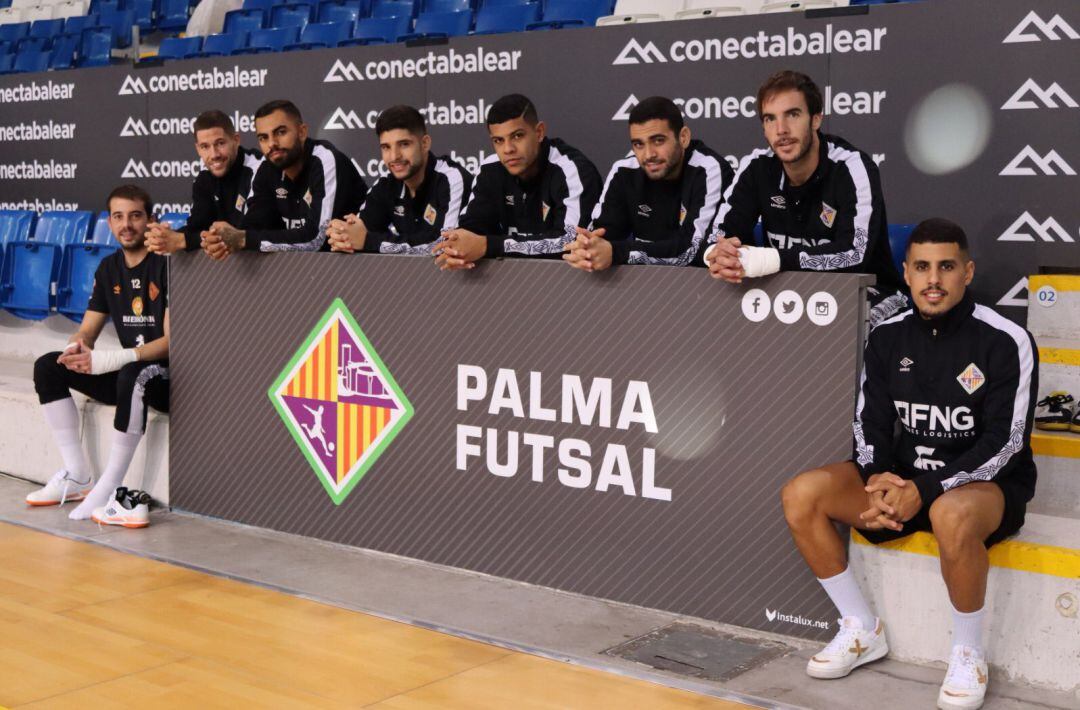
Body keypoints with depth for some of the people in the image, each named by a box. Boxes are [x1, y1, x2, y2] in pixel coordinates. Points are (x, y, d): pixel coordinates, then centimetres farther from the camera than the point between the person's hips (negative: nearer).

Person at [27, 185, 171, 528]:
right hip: (126, 371, 8)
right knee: (48, 367, -4)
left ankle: (108, 491, -31)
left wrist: (110, 360, -30)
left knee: (133, 375, -39)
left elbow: (172, 340, -20)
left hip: (170, 376, -8)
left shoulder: (167, 265, -14)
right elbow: (87, 331, 9)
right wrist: (76, 349, -17)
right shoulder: (109, 268, 9)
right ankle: (78, 477, -6)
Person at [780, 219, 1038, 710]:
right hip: (903, 474, 5)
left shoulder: (1006, 341, -12)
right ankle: (862, 632, 1)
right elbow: (870, 423, 6)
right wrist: (878, 478, -16)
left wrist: (926, 492, -25)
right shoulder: (888, 337, 3)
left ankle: (969, 654, -15)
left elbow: (1004, 443, -16)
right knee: (801, 495, -16)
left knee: (952, 515, -42)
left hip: (986, 484, -5)